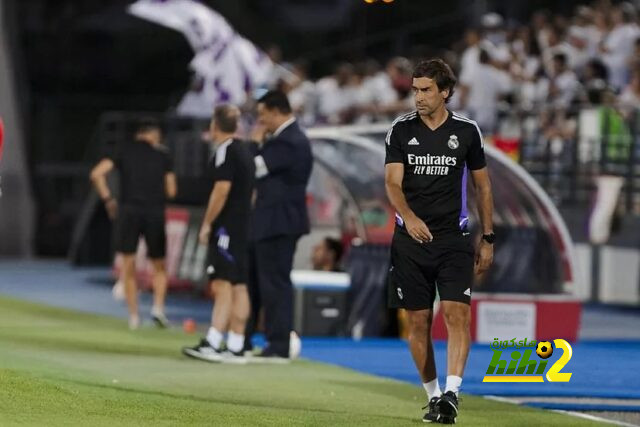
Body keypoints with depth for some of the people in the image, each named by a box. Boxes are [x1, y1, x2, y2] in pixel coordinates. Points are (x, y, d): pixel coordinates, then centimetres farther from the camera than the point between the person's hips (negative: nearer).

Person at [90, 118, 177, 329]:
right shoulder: (163, 155, 10)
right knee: (159, 267, 14)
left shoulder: (124, 151, 11)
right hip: (155, 212, 0)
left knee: (128, 267, 7)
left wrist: (108, 199, 9)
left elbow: (97, 174, 0)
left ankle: (133, 316, 4)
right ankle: (158, 307, -5)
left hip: (128, 211, 0)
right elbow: (171, 191, 10)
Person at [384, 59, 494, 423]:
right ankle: (433, 396, 15)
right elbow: (393, 182, -8)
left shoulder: (467, 131, 3)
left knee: (457, 314, -16)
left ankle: (452, 392, -22)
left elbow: (482, 185, 12)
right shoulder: (402, 130, 2)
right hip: (411, 240, 1)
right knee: (419, 321, 4)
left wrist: (488, 239, 10)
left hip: (454, 239, -1)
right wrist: (408, 216, -28)